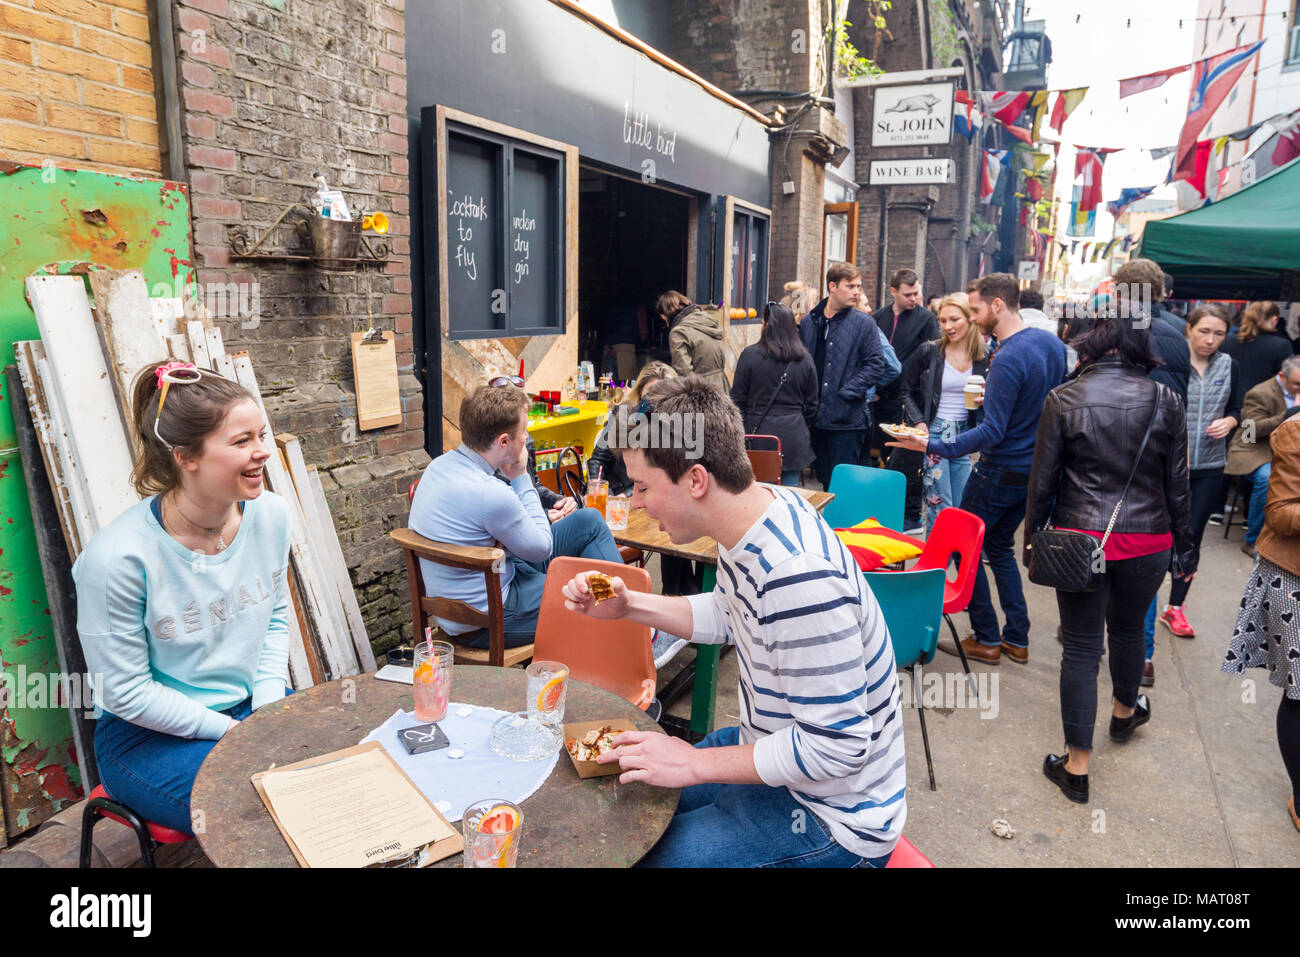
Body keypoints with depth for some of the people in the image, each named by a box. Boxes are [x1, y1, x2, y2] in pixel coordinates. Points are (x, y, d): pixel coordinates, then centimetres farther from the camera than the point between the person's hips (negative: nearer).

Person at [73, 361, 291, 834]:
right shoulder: (117, 556, -24)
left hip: (253, 708, 6)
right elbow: (126, 692, -16)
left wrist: (269, 709, -5)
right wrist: (234, 732, -15)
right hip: (148, 736, -5)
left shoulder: (270, 515, -7)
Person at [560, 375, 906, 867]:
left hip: (829, 819, -9)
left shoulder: (798, 577, -36)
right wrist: (628, 605, 0)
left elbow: (836, 745, -29)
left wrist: (696, 763, -22)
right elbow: (727, 616, 13)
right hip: (771, 745, 9)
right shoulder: (755, 516, -6)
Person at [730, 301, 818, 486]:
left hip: (759, 433, -3)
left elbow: (738, 400, -1)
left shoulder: (750, 355, -5)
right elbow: (811, 405, 11)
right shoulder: (805, 359, 5)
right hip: (794, 438, 3)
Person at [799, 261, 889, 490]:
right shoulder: (809, 321, 8)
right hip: (815, 417, 4)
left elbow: (875, 365, -7)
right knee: (823, 479, 15)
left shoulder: (864, 323, -4)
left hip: (847, 419, -4)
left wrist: (847, 392, -14)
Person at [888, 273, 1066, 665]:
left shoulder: (1008, 360, -24)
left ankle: (986, 639, 14)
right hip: (1035, 469, 9)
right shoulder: (1053, 343, 4)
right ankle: (1017, 639, 24)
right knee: (1000, 547, 20)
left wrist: (933, 446, -29)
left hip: (1001, 471, -9)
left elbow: (993, 432, -27)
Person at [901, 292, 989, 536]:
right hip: (934, 434, -4)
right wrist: (920, 423, -9)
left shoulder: (983, 358, 5)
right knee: (940, 507, -4)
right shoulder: (928, 352, -4)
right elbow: (908, 392, 4)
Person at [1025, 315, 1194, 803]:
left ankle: (1076, 766, 12)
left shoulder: (1064, 399, -8)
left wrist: (1033, 540, 6)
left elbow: (1042, 481, -5)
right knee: (1128, 629, 25)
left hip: (1081, 539, -2)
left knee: (1081, 647, 5)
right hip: (1148, 541, 3)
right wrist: (1184, 546, 14)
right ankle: (1125, 710, 53)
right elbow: (1177, 485, 3)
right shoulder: (1166, 402, -2)